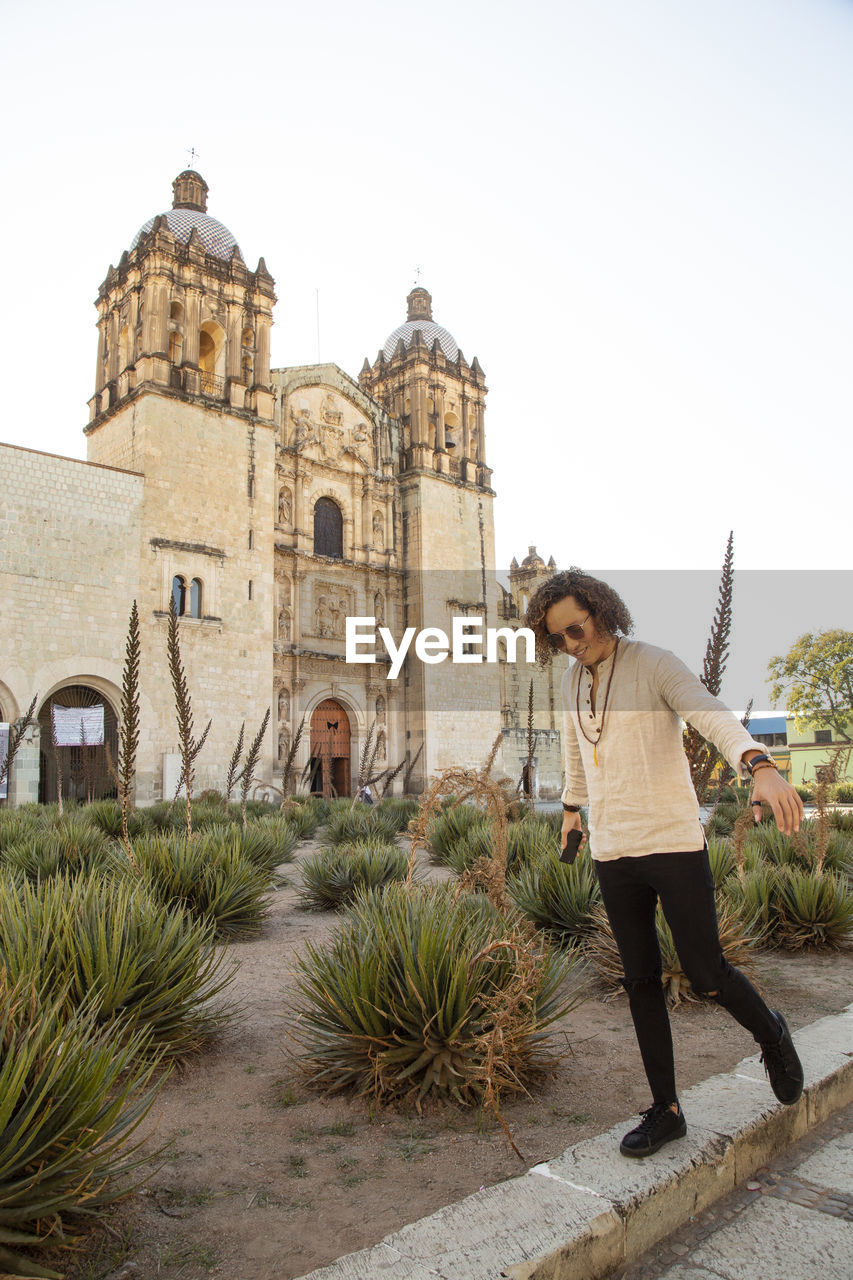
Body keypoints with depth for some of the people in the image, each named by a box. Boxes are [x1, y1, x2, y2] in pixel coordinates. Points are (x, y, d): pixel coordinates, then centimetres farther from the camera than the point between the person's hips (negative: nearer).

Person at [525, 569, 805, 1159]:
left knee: (707, 973, 1)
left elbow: (713, 715, -29)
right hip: (613, 853, 6)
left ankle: (772, 1034, 34)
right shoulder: (574, 680, 9)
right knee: (642, 982, 9)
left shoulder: (656, 664, -11)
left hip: (674, 844, -5)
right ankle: (666, 1110, 23)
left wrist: (760, 765, -48)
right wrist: (572, 806, 39)